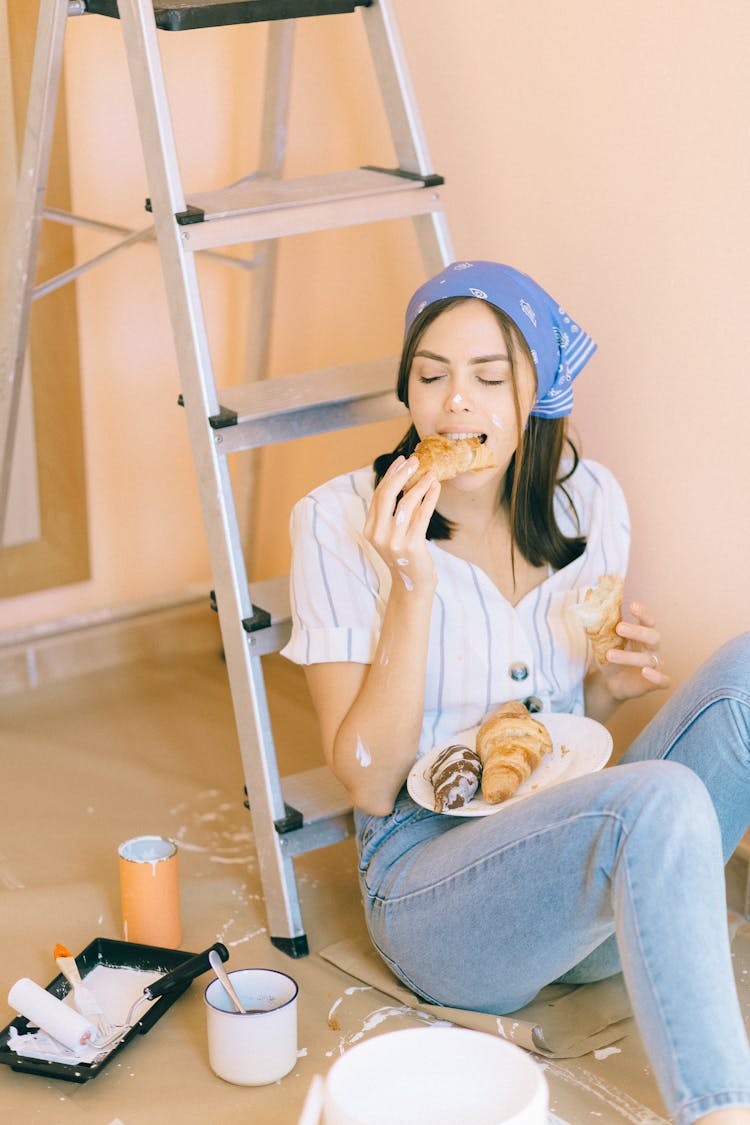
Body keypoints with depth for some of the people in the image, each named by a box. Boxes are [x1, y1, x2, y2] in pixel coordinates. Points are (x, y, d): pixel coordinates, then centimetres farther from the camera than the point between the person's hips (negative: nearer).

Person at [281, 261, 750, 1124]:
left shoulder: (586, 501, 7)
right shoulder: (340, 522, -7)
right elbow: (369, 784, -10)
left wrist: (609, 684, -5)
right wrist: (412, 587, -21)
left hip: (580, 844, 5)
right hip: (431, 874, -5)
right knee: (659, 798, -35)